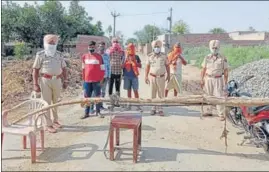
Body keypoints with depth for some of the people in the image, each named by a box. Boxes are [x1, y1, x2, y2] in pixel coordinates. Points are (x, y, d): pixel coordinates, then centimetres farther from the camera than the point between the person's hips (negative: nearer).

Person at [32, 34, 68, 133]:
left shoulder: (59, 55, 9)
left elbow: (63, 68, 13)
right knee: (47, 102, 1)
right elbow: (35, 69, -5)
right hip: (45, 80, -4)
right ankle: (49, 124, 9)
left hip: (57, 80, 4)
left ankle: (55, 120, 30)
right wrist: (35, 84, -11)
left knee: (55, 102, 14)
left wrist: (65, 81, 9)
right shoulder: (40, 55, -2)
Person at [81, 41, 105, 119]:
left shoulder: (99, 56, -1)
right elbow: (83, 69, 13)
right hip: (87, 80, 2)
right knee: (87, 97, 8)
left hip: (96, 80, -2)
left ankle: (98, 112, 17)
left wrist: (101, 79, -4)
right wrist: (83, 79, 9)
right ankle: (86, 113, 16)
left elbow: (102, 69, 0)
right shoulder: (84, 57, 7)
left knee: (97, 96, 5)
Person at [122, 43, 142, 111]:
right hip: (127, 76, 1)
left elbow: (140, 66, 2)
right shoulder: (125, 57, 5)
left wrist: (134, 61, -11)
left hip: (134, 76, -1)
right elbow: (122, 66, 2)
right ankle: (129, 105, 14)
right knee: (129, 90, 7)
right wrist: (126, 60, -11)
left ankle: (138, 105, 1)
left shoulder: (136, 57, 5)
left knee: (135, 91, -2)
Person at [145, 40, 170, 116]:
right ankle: (153, 108, 16)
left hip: (161, 77, 0)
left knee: (161, 94, 3)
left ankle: (160, 109, 11)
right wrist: (146, 76, 0)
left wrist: (168, 75, 5)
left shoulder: (164, 56, 2)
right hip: (152, 77, 0)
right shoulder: (150, 56, 2)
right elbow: (147, 66, 5)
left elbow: (167, 66, 9)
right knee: (153, 94, 6)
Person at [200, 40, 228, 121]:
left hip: (218, 80, -3)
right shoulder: (207, 58, 3)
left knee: (219, 97, -4)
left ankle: (221, 114, 4)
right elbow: (203, 70, 5)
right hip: (208, 79, 3)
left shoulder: (223, 59, -4)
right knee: (208, 96, 10)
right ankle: (209, 111, 24)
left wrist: (225, 83, -5)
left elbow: (225, 71, -2)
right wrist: (202, 80, 2)